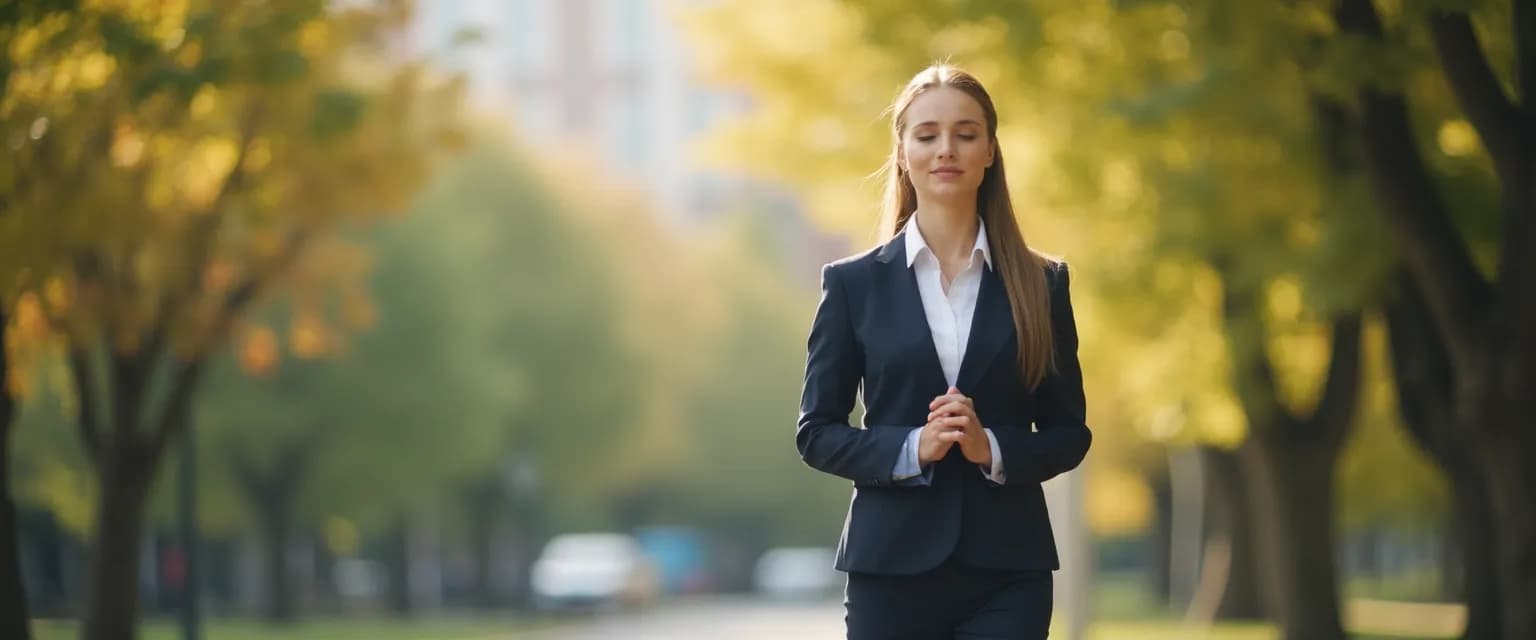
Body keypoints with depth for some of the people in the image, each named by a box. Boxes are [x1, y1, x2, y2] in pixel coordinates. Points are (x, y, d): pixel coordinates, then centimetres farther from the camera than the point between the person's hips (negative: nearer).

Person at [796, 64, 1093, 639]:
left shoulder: (1041, 284, 6)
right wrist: (910, 449, -14)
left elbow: (1069, 433, 7)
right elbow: (816, 432, 3)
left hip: (1007, 569, 0)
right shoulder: (854, 283, 4)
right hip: (893, 567, 0)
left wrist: (993, 449, -12)